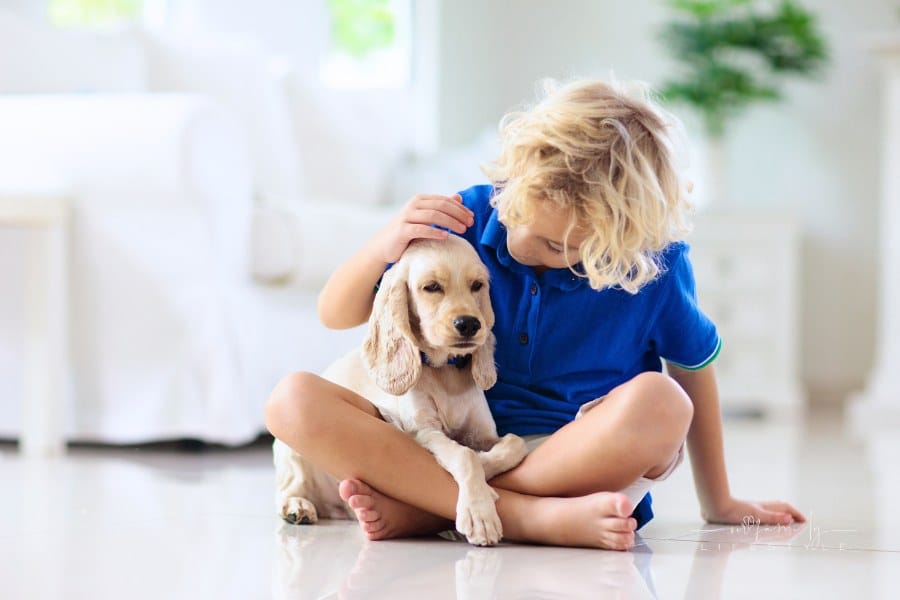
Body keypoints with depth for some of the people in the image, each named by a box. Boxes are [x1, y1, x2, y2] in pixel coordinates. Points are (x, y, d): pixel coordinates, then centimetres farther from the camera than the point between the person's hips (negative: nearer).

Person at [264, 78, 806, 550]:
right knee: (295, 401, -23)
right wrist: (382, 249, -20)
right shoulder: (469, 218, -6)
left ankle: (424, 509, -26)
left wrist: (718, 504, 14)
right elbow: (337, 314, 2)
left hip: (587, 460, -1)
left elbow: (695, 367, 8)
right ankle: (534, 517, -32)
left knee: (656, 403, -35)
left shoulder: (654, 263, -10)